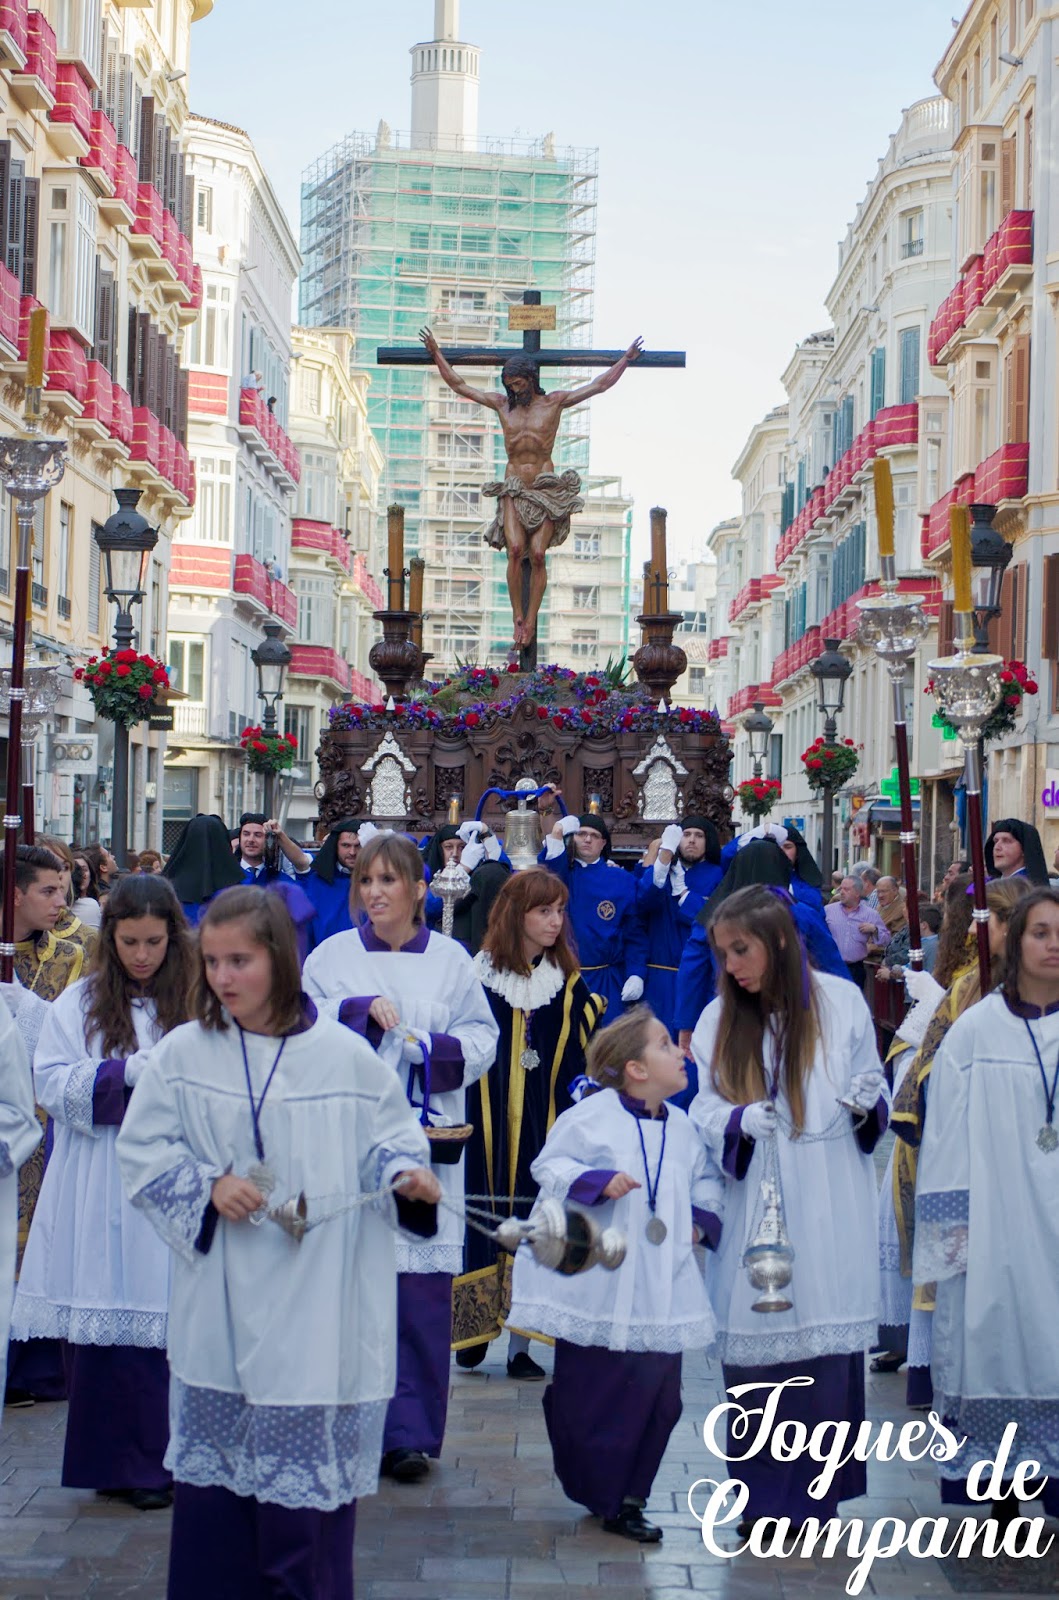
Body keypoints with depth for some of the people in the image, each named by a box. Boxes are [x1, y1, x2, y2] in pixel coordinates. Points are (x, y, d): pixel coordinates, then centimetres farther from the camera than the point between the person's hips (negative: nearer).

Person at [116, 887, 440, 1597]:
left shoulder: (344, 1054, -3)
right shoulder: (183, 1053, 1)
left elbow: (388, 1137, 6)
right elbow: (141, 1150, 4)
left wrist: (406, 1174, -14)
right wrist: (206, 1185, -11)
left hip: (316, 1300, -1)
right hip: (221, 1307, 2)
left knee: (311, 1460, 1)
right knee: (213, 1458, 8)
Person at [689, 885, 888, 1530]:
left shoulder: (842, 1001, 1)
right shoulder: (719, 1018, 5)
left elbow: (875, 1091, 8)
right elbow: (705, 1110, 5)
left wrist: (866, 1104, -13)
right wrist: (740, 1120, -15)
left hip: (831, 1209, -1)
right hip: (756, 1205, 1)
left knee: (828, 1350, -1)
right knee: (756, 1349, 1)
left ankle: (816, 1494, 10)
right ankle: (765, 1495, 13)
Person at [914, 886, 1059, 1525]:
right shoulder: (975, 1030, -1)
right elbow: (949, 1130, -1)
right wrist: (952, 1221, -4)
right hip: (995, 1226, -1)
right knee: (997, 1340, 3)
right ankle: (1001, 1491, 14)